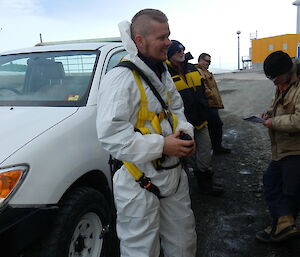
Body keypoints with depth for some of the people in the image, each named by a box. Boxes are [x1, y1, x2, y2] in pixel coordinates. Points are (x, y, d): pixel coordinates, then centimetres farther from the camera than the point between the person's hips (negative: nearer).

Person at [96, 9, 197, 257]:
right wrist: (161, 146, -25)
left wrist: (185, 130, -2)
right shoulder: (121, 78, -19)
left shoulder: (162, 73, 10)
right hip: (141, 182, -8)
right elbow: (111, 134, -26)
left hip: (173, 174, 8)